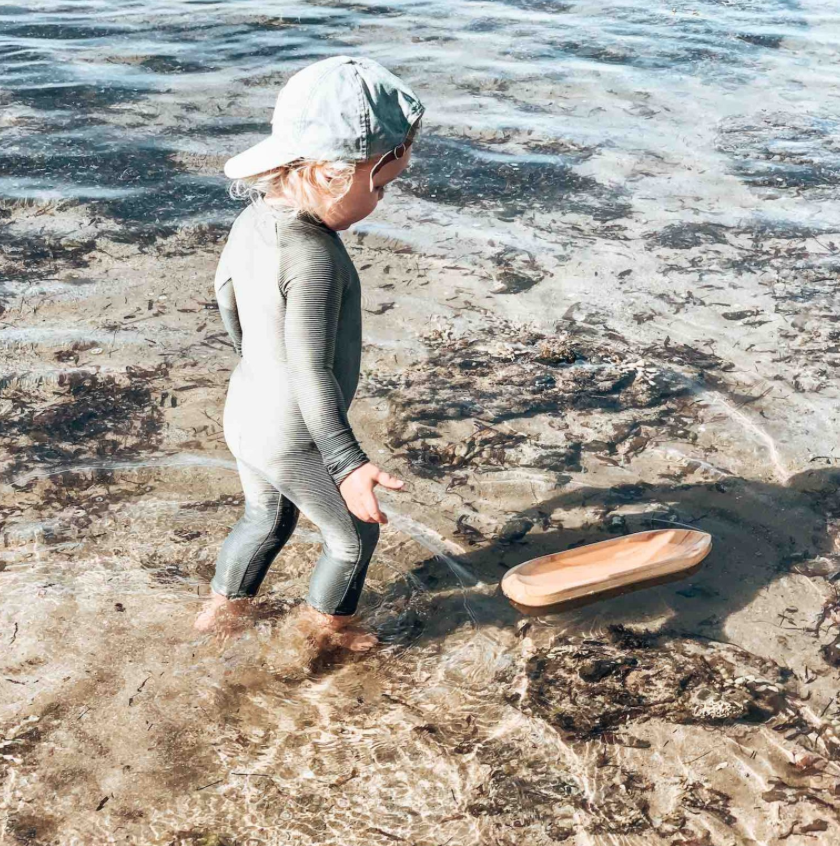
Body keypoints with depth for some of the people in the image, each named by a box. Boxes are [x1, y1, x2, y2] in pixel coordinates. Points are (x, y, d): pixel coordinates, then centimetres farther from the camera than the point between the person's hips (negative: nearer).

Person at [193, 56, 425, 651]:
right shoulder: (314, 257, -32)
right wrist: (349, 463, -33)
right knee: (353, 534, 19)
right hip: (295, 443, -8)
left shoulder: (254, 218, -5)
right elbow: (312, 374, -33)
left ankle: (224, 607, 51)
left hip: (245, 415, 8)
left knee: (266, 518, 33)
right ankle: (328, 623, 42)